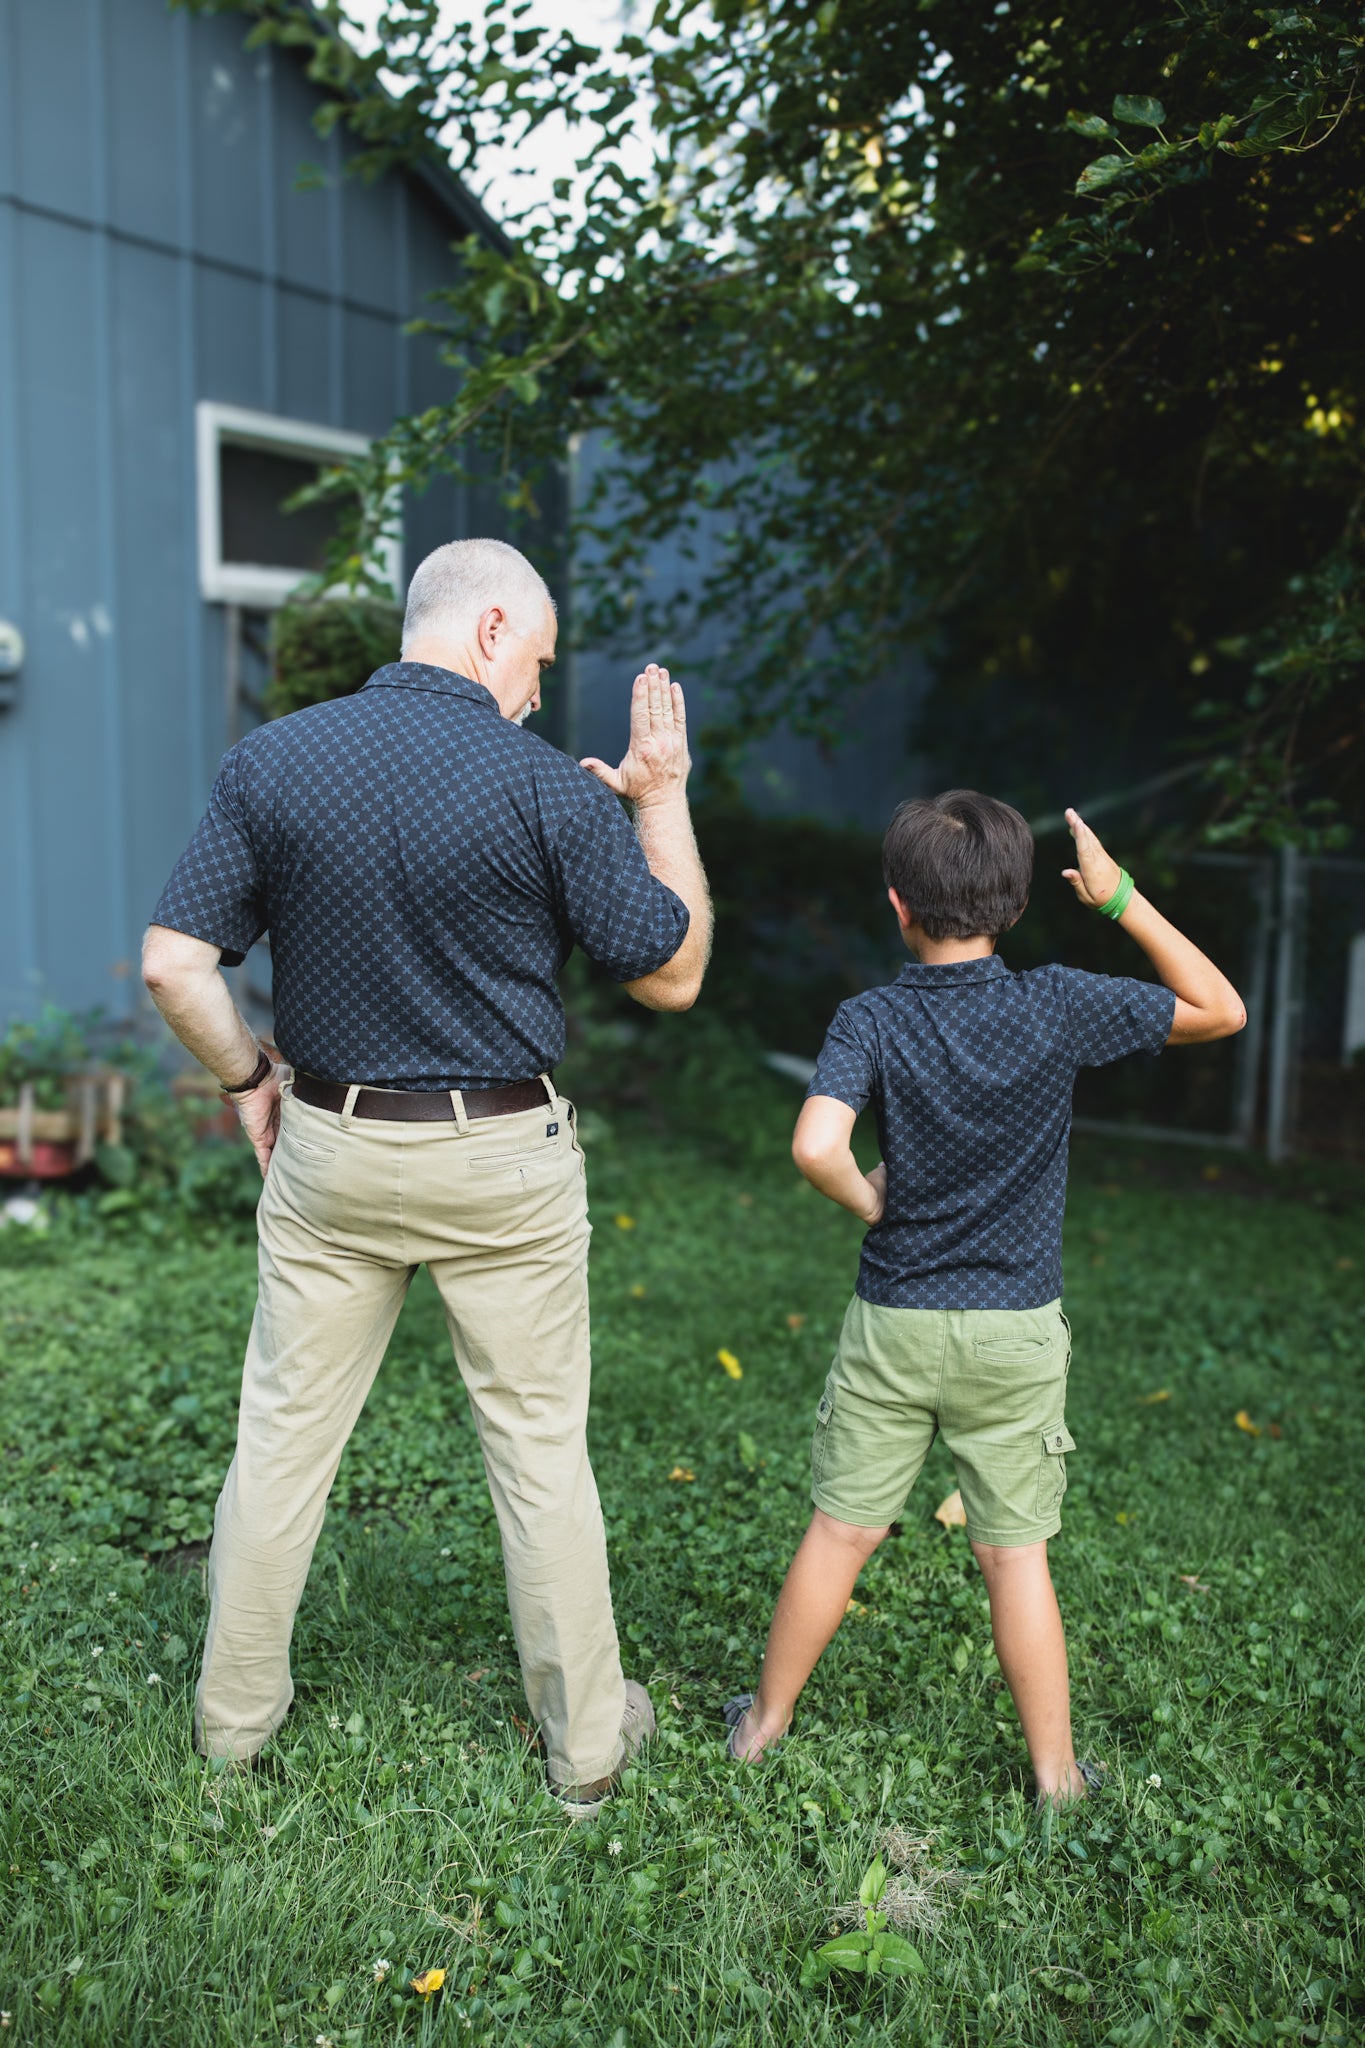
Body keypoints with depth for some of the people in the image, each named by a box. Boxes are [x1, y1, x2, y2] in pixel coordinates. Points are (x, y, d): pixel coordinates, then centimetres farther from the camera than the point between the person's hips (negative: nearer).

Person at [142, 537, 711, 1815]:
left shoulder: (271, 760, -3)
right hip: (502, 1162, -2)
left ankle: (233, 1712, 34)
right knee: (539, 1444, 11)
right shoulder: (552, 789, -12)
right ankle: (587, 1737, 26)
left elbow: (173, 964, -6)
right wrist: (662, 794, 3)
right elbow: (671, 976, -5)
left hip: (326, 1146, 3)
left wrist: (248, 1079, 10)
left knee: (284, 1428, 16)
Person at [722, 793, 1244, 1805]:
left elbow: (816, 1145, -26)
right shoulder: (1058, 1006, -9)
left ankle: (765, 1720, 30)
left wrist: (870, 1200, -5)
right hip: (1018, 1332, 0)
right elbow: (1220, 1009, 3)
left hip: (894, 1324, 0)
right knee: (1017, 1552, 11)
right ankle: (1057, 1772, 24)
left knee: (841, 1531, 13)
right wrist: (1120, 897, 1)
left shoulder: (871, 1020, -11)